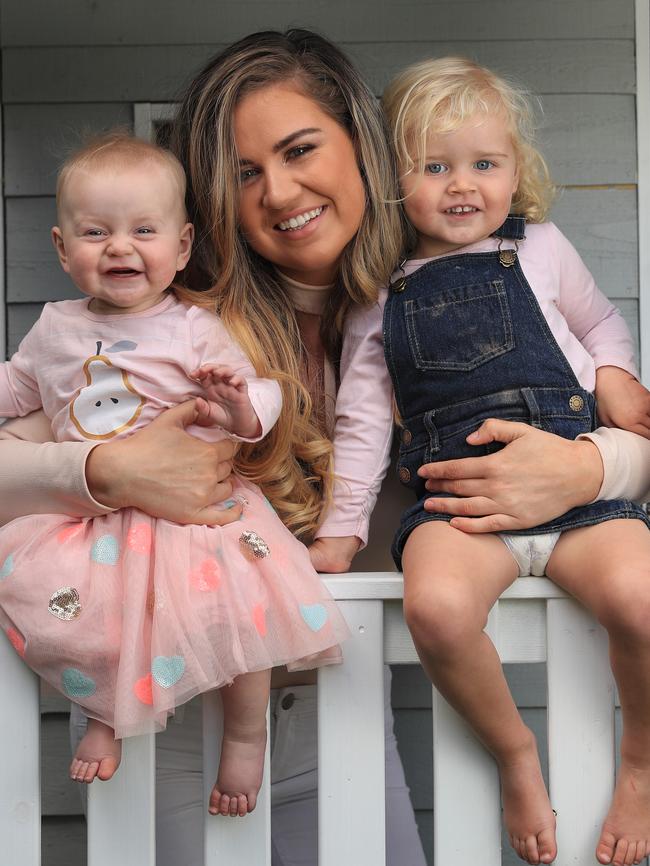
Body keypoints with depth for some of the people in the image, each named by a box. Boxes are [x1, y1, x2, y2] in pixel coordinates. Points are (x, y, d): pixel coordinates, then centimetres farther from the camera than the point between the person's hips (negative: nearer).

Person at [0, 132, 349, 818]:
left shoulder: (194, 330, -4)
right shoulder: (55, 329, 10)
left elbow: (262, 394, -8)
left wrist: (243, 410, -29)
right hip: (87, 515, 4)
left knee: (234, 600, -25)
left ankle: (246, 733, 3)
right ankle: (107, 711, 8)